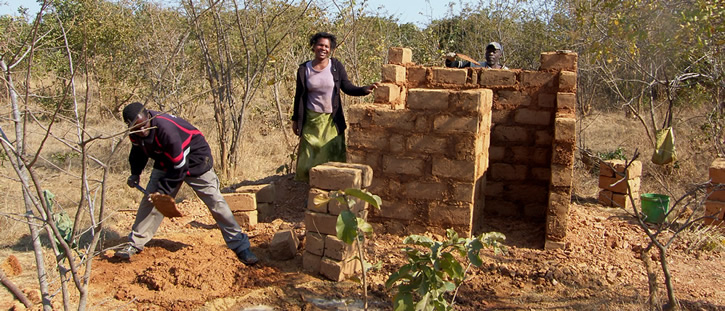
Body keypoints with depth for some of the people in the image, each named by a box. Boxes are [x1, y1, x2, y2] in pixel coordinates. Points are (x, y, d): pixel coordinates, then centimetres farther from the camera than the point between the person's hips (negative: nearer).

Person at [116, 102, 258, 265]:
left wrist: (162, 189, -22)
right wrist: (135, 173, -1)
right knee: (150, 198, 0)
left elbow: (179, 166, -30)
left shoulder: (166, 128, -37)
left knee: (214, 200, -10)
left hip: (194, 158, -7)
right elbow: (138, 151, 13)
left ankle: (240, 246, -5)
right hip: (166, 161, 7)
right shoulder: (135, 134, -13)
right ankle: (135, 244, 16)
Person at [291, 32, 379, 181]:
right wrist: (295, 119, 7)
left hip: (332, 120, -1)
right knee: (309, 156, 6)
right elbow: (299, 96, 5)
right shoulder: (304, 69, 0)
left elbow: (347, 87, -3)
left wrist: (365, 89, -21)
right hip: (312, 120, 1)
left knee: (333, 155, 0)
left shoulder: (336, 66, -2)